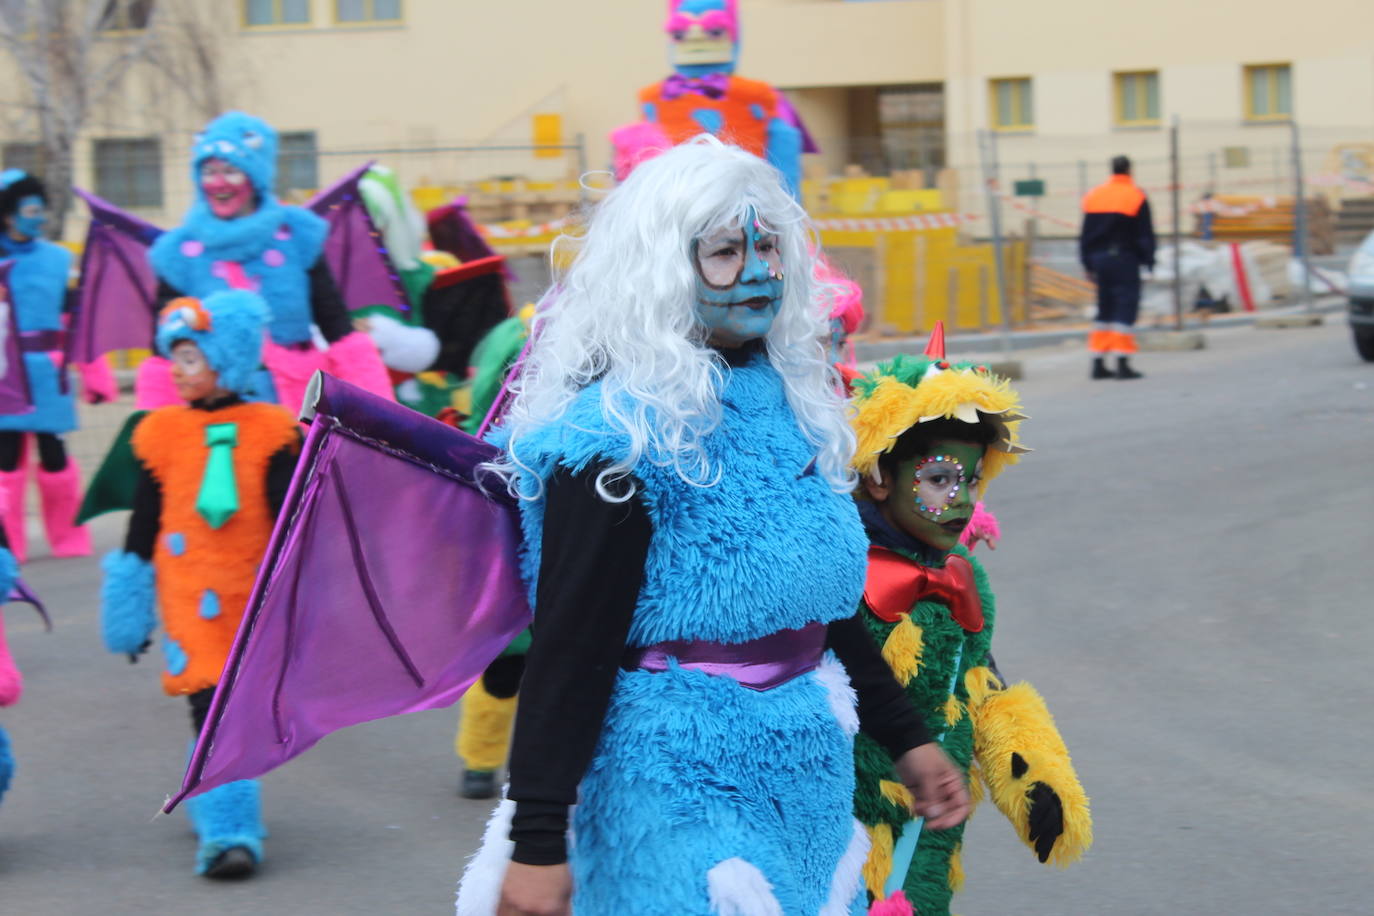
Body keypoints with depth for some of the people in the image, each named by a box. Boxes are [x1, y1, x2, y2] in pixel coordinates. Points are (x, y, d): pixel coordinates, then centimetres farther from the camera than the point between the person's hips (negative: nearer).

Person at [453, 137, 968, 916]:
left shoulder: (792, 403, 10)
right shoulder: (622, 434, -15)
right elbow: (569, 647, -17)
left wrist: (907, 738, 23)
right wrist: (536, 844, -20)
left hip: (808, 785, 8)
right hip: (682, 791, -8)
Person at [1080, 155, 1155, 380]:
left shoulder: (1093, 196, 10)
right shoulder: (1136, 197, -5)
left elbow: (1085, 235, 11)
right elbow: (1146, 234, -5)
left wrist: (1089, 265, 16)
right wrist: (1148, 260, 4)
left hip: (1099, 259, 5)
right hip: (1125, 260, -5)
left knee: (1105, 309, 13)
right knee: (1126, 308, -5)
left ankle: (1098, 364, 11)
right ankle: (1123, 363, -14)